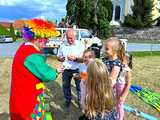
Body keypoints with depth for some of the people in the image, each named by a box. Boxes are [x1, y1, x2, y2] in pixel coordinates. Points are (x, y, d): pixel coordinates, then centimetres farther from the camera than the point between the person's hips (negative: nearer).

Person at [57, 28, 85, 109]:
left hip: (77, 70, -3)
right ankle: (68, 100, 41)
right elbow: (58, 56, 7)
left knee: (80, 87, 10)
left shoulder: (80, 45, -9)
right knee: (65, 87, 17)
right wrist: (60, 58, -17)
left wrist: (75, 58, -32)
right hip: (66, 70, 3)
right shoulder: (63, 45, 1)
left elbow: (83, 59, -13)